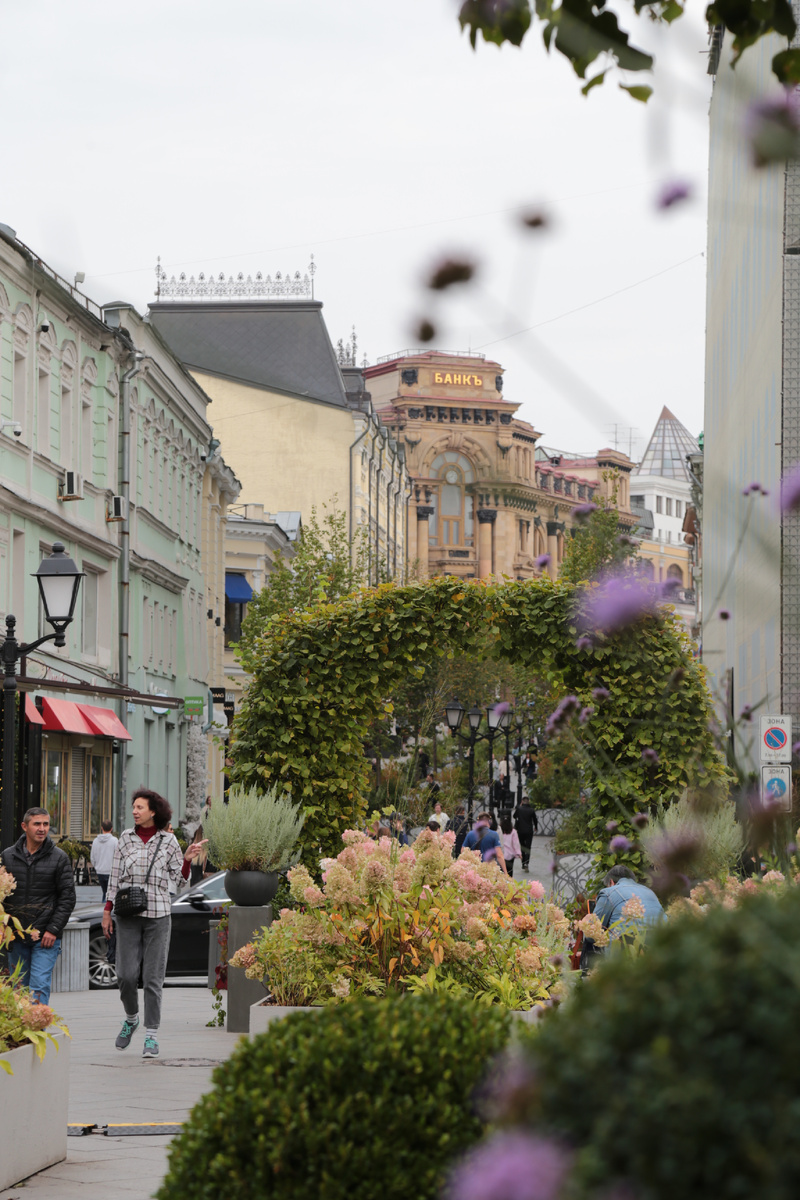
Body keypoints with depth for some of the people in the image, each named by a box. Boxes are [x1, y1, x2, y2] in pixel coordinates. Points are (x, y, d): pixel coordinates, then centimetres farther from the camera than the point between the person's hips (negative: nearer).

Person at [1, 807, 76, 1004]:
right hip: (16, 936, 3)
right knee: (19, 987, 8)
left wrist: (54, 929, -8)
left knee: (39, 986, -12)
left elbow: (67, 897, 0)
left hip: (46, 937, -3)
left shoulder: (59, 858, 1)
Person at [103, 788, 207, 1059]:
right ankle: (131, 1019, 22)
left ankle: (151, 1036, 5)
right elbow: (115, 876, 9)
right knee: (126, 975, -6)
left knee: (153, 977, -1)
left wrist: (188, 859, -10)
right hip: (128, 914, 1)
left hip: (157, 914, -1)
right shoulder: (126, 838, 6)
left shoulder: (168, 841, 2)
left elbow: (179, 878, 8)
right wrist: (107, 912, 7)